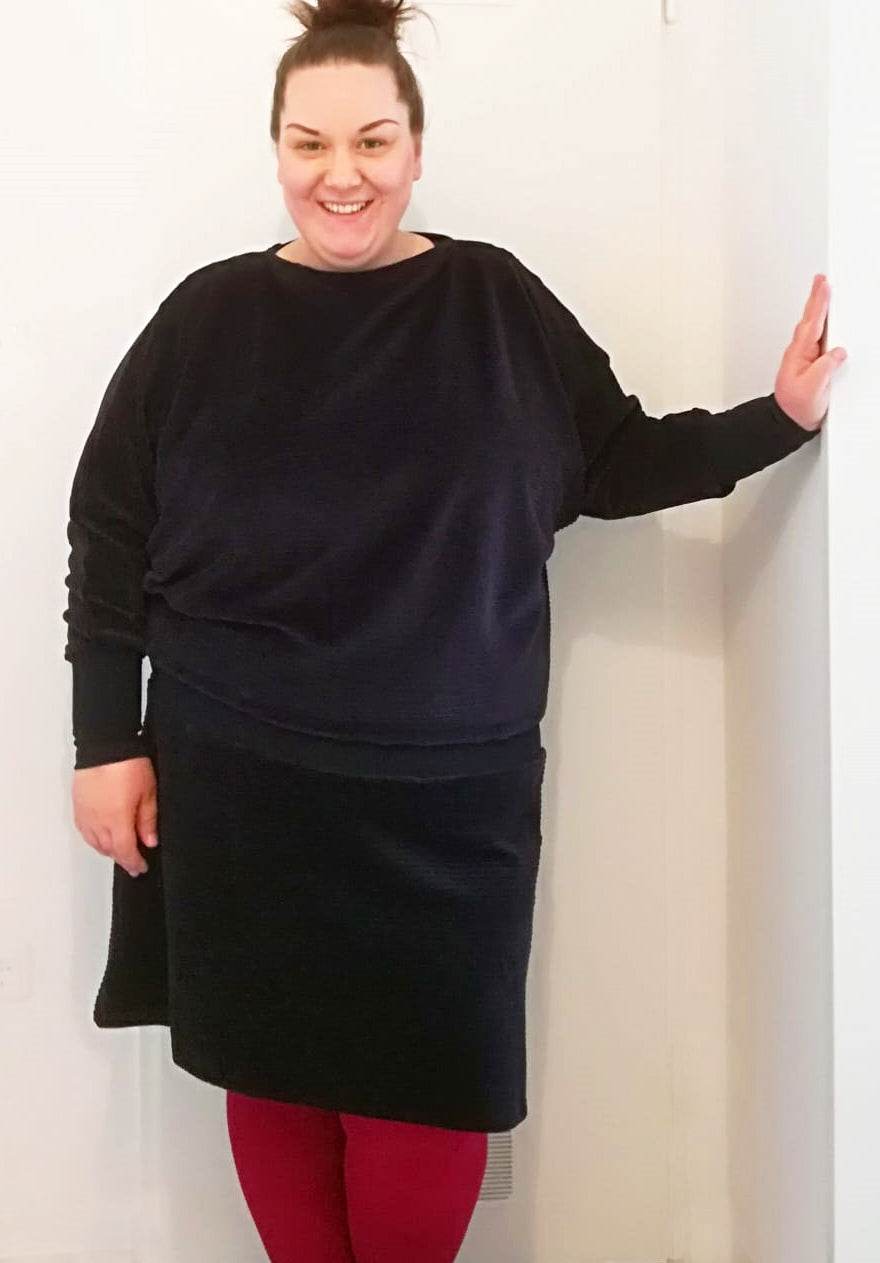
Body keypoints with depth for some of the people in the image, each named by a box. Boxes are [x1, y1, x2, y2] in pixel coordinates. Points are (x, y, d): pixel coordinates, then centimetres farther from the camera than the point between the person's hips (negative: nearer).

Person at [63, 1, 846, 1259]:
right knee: (273, 1067, 10)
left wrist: (781, 416, -2)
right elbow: (111, 531, 3)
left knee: (427, 1088, 4)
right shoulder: (210, 315, 0)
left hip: (447, 793, 0)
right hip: (239, 784, 0)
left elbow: (619, 462, 9)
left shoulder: (497, 302, 2)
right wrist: (108, 740, 0)